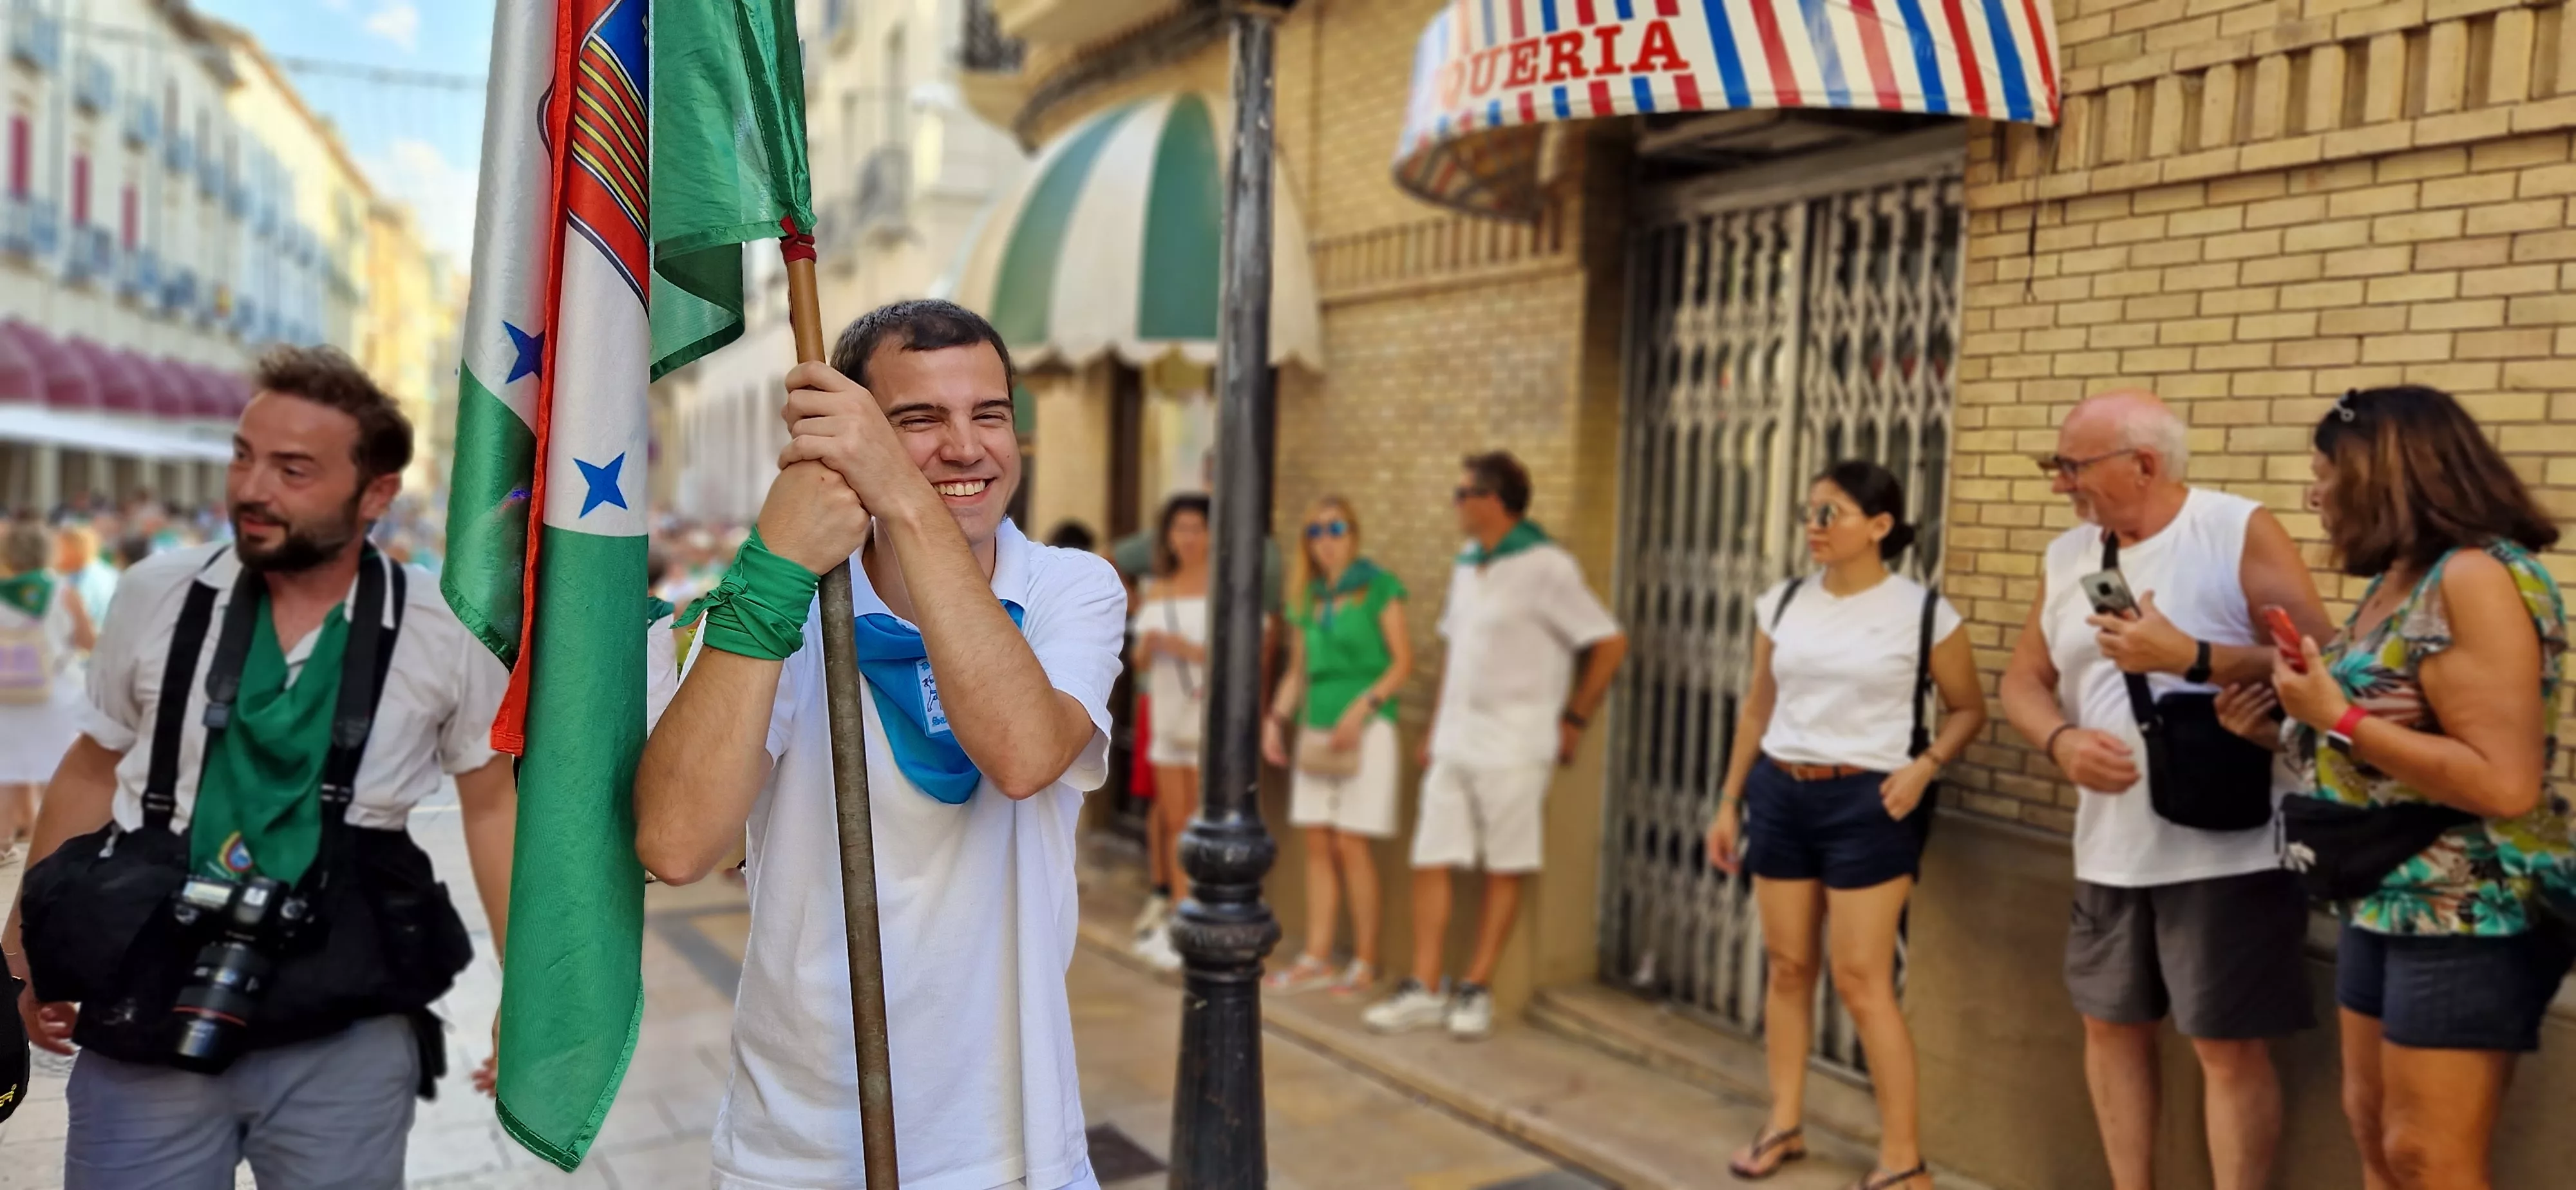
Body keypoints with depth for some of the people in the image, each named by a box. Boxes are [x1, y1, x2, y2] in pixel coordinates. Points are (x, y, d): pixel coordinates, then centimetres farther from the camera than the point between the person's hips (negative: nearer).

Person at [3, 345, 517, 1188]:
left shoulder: (445, 635, -6)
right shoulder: (155, 597, -2)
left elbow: (493, 806, 3)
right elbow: (93, 770, 12)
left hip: (345, 1039, -1)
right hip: (148, 1022, 1)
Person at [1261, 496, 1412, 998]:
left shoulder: (1378, 588, -3)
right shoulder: (1307, 597, 13)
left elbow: (1402, 663, -6)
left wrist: (1363, 706, -17)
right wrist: (1278, 718, 6)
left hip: (1365, 728, -6)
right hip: (1316, 730, 6)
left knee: (1352, 844, -6)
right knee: (1318, 846, 6)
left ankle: (1365, 962, 4)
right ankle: (1317, 959, 13)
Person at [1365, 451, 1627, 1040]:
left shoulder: (1545, 567, -11)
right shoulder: (1466, 565, 12)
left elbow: (1610, 644, -12)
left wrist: (1574, 721, -8)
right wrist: (1436, 727, 17)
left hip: (1513, 747, -7)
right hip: (1455, 742, 7)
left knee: (1504, 870, 4)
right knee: (1431, 861, 4)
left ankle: (1477, 990, 13)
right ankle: (1424, 989, 10)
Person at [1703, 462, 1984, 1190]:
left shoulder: (1923, 613, -6)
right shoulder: (1783, 604, 5)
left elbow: (1968, 708, 4)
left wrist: (1925, 765, -14)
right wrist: (1730, 802, 12)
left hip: (1866, 803, -4)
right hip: (1780, 794, 4)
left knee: (1861, 980, -5)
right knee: (1787, 966, 10)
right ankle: (1784, 1125, 24)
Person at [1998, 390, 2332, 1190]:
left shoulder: (2239, 532, -8)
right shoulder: (2067, 556, 10)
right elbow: (2023, 680, 12)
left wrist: (2191, 656, -22)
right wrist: (2063, 742, -8)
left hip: (2229, 850, -6)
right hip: (2108, 848, 6)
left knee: (2230, 1048, 0)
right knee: (2111, 1025, 15)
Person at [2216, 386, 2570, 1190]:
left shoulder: (2474, 578, -19)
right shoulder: (2396, 582, 11)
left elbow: (2504, 784, -26)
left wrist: (2338, 717, -22)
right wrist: (2286, 729, 3)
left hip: (2468, 913, -9)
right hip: (2384, 901, 9)